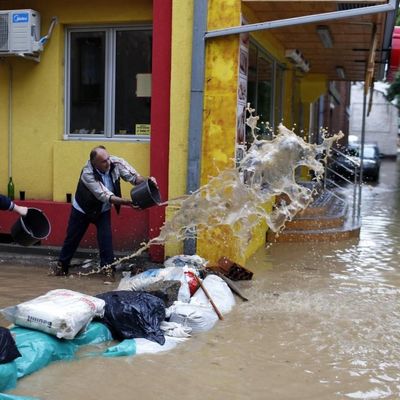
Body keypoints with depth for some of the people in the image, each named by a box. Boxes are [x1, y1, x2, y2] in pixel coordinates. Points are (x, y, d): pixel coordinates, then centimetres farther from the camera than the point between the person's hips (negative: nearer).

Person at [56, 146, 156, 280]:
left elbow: (133, 177, -24)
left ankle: (108, 269, 3)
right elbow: (104, 195, -39)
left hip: (103, 210, 2)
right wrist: (127, 202, -48)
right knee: (72, 238, 11)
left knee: (106, 238, -10)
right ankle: (62, 265, 31)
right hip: (82, 209, -2)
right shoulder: (87, 173, -36)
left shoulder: (116, 162, -26)